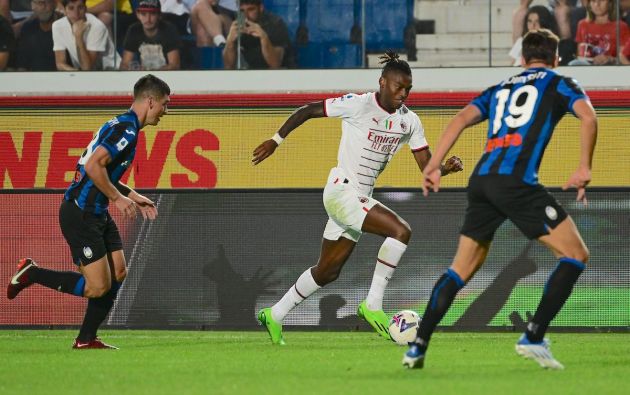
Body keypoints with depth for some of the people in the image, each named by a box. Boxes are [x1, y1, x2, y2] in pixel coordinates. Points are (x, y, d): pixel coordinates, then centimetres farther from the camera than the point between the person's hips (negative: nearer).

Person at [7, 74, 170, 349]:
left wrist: (134, 197, 18)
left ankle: (86, 339, 14)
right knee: (97, 287, -9)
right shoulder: (126, 129, -18)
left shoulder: (125, 126, 14)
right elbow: (93, 166, -27)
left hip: (97, 215, 10)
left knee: (118, 273, 7)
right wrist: (118, 198, -18)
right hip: (80, 216, -10)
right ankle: (31, 274, 5)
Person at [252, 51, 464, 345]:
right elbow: (307, 111, -6)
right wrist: (276, 140, -6)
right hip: (341, 191, -8)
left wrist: (447, 167, -17)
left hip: (360, 199, 8)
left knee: (328, 271, 17)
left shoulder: (409, 121, 5)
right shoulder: (358, 105, -14)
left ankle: (275, 316, 32)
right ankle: (373, 304, -16)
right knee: (400, 231, -24)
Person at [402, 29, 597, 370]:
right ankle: (533, 337, -8)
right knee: (575, 255, 2)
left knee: (462, 268, 18)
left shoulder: (500, 88, 27)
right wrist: (584, 168, -4)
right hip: (516, 181, -6)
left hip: (481, 179, 6)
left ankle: (418, 346, 12)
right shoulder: (558, 83, 14)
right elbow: (588, 117, -4)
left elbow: (462, 119, 15)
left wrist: (433, 166, 11)